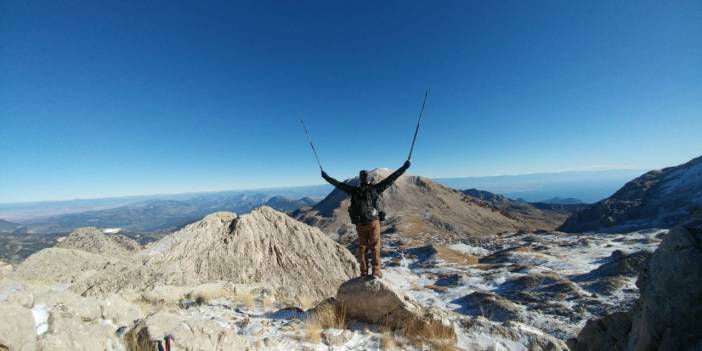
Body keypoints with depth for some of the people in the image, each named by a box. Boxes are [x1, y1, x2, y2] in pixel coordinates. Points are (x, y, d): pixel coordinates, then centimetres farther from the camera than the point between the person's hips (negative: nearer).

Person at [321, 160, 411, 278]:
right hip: (374, 222, -1)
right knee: (375, 247, 9)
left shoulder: (354, 191, -5)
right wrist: (404, 167, -3)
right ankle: (376, 271, 11)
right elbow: (390, 179, -8)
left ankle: (364, 272, 18)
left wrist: (326, 177, 16)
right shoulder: (375, 188, -9)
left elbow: (339, 184, 3)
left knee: (362, 247, 13)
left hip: (360, 224, 2)